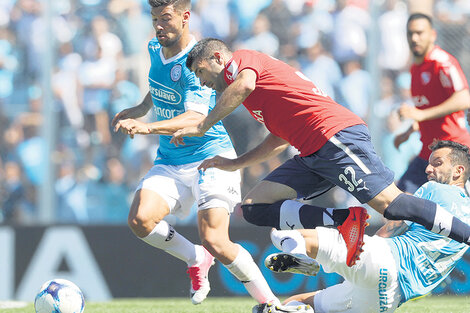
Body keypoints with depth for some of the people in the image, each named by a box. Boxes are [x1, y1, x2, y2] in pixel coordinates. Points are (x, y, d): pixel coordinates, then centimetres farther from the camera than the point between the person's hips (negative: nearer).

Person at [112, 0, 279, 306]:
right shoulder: (155, 50, 7)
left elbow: (195, 118, -31)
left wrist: (147, 127, -44)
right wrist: (141, 109, 13)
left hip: (210, 157, -7)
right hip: (170, 159, 7)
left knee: (214, 241, -20)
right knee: (140, 219, -20)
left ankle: (270, 301, 0)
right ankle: (196, 259, 6)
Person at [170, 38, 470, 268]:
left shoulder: (240, 59, 4)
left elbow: (243, 85, -21)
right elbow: (281, 138, 34)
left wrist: (202, 126, -12)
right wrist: (235, 163, 29)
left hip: (337, 134, -10)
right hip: (313, 155, 10)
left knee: (391, 203, -19)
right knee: (254, 207, -1)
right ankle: (344, 220, -14)